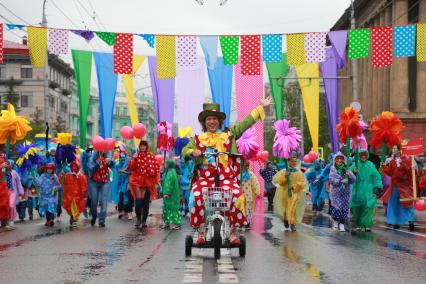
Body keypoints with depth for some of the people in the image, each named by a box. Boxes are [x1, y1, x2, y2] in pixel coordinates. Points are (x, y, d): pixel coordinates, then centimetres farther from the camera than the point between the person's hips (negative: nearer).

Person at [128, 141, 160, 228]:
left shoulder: (151, 156, 2)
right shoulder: (135, 155, 5)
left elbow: (156, 167, 6)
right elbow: (130, 167, -1)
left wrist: (153, 175, -7)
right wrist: (134, 159, -13)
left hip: (148, 182, 0)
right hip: (137, 180, 0)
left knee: (146, 202, 4)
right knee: (138, 201, -11)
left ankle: (144, 221, 13)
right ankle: (138, 219, 3)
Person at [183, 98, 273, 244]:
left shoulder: (229, 134, 14)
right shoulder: (197, 139, 16)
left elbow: (246, 122, 15)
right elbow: (185, 150, 11)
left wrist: (261, 106, 15)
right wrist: (193, 152, -12)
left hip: (226, 177, 0)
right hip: (205, 177, 0)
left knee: (236, 195, -26)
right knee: (197, 196, -28)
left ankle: (232, 232, -9)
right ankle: (201, 232, -13)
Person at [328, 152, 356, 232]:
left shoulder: (347, 169, 7)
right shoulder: (333, 169, 4)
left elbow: (353, 180, -2)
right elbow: (331, 179, -10)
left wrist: (350, 175, -22)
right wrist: (341, 181, -20)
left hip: (345, 192, 2)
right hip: (336, 192, -2)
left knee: (344, 208, -2)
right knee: (336, 207, -6)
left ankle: (342, 224, 6)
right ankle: (335, 222, 16)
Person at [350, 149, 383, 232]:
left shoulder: (371, 165, 6)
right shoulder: (355, 164, 4)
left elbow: (376, 177, 5)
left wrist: (377, 188, -1)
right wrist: (354, 172, -27)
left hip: (368, 190, 0)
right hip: (357, 190, 0)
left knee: (368, 208, -6)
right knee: (357, 208, 1)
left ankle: (367, 225, -3)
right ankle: (357, 225, 9)